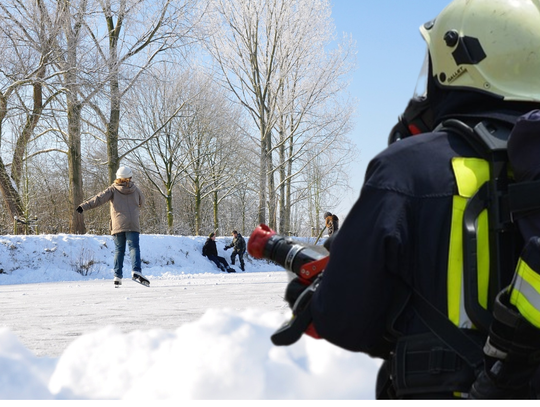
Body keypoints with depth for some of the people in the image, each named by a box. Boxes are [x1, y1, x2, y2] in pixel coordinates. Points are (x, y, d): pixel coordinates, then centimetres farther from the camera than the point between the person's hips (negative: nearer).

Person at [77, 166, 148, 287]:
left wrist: (84, 206, -14)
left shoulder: (113, 189, 4)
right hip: (132, 225, 0)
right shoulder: (136, 190, 10)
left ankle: (117, 276, 3)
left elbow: (99, 198, -9)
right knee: (134, 247, -4)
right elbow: (142, 203, 27)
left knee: (119, 250, 8)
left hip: (118, 226, 0)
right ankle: (136, 271, -26)